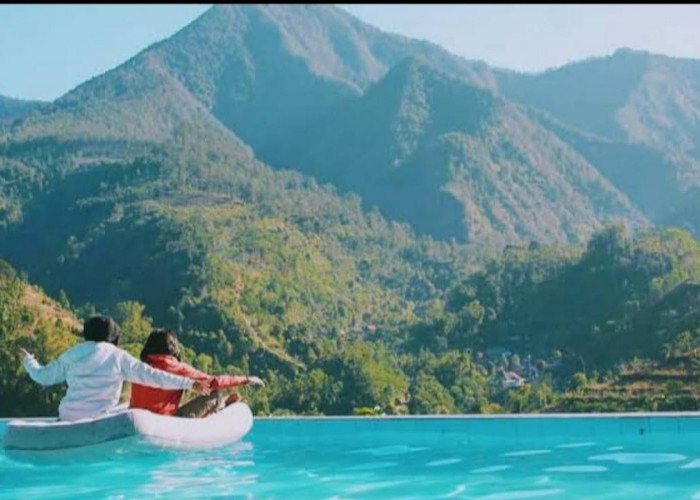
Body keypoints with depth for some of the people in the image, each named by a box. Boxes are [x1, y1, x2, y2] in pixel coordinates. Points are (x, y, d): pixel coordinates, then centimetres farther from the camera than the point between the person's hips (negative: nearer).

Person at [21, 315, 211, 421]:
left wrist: (29, 360, 43)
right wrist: (189, 383, 3)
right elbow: (152, 376, 1)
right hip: (99, 423, -4)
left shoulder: (71, 355, 15)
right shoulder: (118, 357, 5)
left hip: (67, 420, 4)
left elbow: (43, 376, 23)